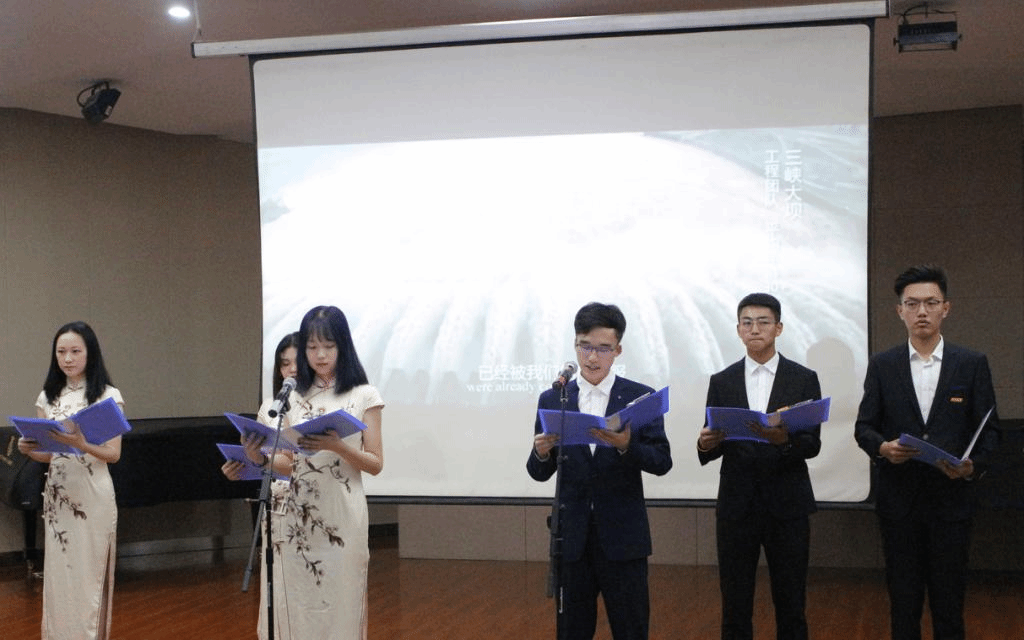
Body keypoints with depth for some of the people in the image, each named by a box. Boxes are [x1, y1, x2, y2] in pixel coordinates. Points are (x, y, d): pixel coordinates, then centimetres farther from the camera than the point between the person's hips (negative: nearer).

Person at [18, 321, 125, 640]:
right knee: (58, 575, 6)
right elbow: (47, 454, 11)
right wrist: (29, 449, -11)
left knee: (87, 576, 0)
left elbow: (114, 454, -8)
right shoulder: (48, 397, 9)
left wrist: (80, 444, -25)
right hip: (57, 495, 4)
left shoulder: (108, 396, -4)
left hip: (93, 497, -4)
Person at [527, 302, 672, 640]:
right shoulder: (551, 400, 5)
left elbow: (662, 462, -5)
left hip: (623, 536, -2)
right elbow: (540, 473, 5)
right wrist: (542, 453, -18)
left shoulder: (642, 397, 0)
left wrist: (626, 446, -24)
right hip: (572, 536, 2)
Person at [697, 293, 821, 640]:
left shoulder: (804, 379, 2)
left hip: (787, 504, -1)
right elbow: (710, 447, 5)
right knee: (735, 606, 5)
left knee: (791, 605, 6)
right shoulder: (722, 381, 7)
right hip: (736, 505, 1)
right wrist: (706, 445, -19)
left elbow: (813, 444, -4)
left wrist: (784, 439, -25)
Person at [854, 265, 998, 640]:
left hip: (951, 500, -1)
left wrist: (973, 465, -17)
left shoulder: (972, 365, 2)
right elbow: (864, 427, 4)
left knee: (948, 600, 5)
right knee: (903, 599, 9)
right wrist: (882, 447, -18)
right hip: (899, 500, 1)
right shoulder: (881, 366, 4)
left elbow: (988, 428, 2)